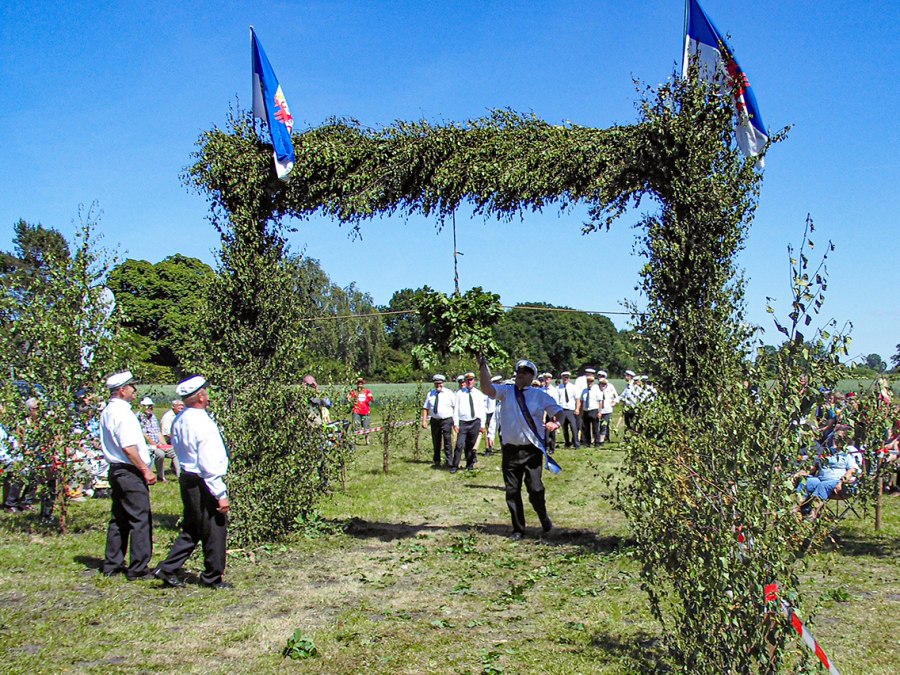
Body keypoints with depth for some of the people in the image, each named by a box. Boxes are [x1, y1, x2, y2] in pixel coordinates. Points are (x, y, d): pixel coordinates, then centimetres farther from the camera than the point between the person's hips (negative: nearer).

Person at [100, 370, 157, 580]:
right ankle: (139, 569, -2)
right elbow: (129, 447, -22)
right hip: (130, 473, -10)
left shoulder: (108, 411, 13)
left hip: (116, 470, 10)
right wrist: (146, 470, -17)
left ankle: (112, 565, 24)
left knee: (119, 519, 17)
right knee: (141, 520, -5)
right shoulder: (122, 412, -17)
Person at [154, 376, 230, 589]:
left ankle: (168, 569, 19)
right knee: (215, 531, 5)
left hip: (187, 479, 9)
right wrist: (221, 495, -18)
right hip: (204, 484, -9)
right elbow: (210, 464, -22)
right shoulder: (203, 423, -21)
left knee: (191, 530, 20)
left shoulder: (179, 421, 6)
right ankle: (213, 578, 16)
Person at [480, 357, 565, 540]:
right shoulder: (506, 391, 4)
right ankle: (518, 529, 20)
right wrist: (483, 365, -21)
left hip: (532, 450, -1)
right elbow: (487, 389, -13)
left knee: (535, 489, -5)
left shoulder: (540, 395, 5)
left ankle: (544, 520, 23)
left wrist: (556, 422, -15)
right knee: (512, 491, 6)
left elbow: (558, 411, 6)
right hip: (510, 449, 1)